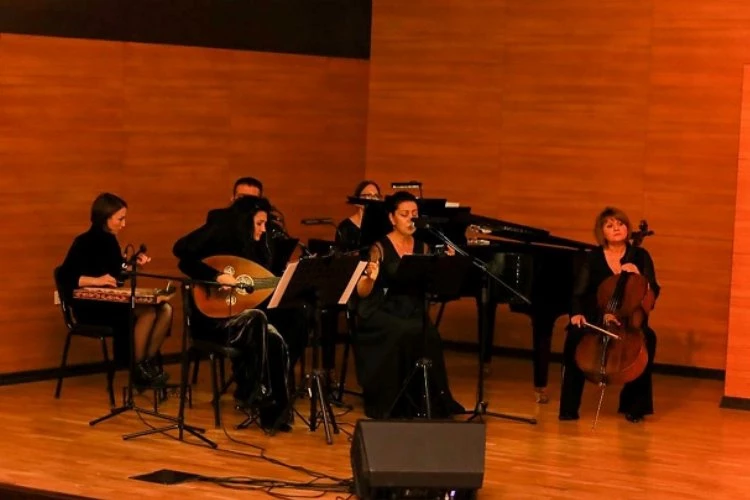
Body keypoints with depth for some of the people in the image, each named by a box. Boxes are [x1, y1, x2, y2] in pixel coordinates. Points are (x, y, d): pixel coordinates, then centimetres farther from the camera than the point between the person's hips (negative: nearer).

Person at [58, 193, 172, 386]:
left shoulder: (110, 241, 11)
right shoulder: (85, 243, -14)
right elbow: (65, 277, -22)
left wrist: (134, 263, 7)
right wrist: (95, 280, -33)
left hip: (111, 302, 8)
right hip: (90, 307, -8)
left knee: (165, 309, -8)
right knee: (147, 311, -28)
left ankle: (147, 362, -2)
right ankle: (138, 369, -14)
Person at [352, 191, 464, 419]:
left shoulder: (422, 247, 9)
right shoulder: (380, 247, -5)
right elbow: (362, 293, -10)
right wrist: (370, 277, -31)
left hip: (412, 312, 4)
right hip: (380, 313, -4)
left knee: (430, 335, -28)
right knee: (408, 334, -33)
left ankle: (429, 402, -15)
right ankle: (395, 404, -20)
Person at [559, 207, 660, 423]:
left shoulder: (640, 256, 6)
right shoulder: (593, 258, 6)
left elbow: (653, 292, 2)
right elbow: (579, 293, 1)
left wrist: (638, 276, -16)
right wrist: (577, 313, -19)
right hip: (596, 318, 0)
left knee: (647, 339, -33)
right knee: (575, 337, -32)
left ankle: (634, 405, -15)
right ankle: (570, 406, -20)